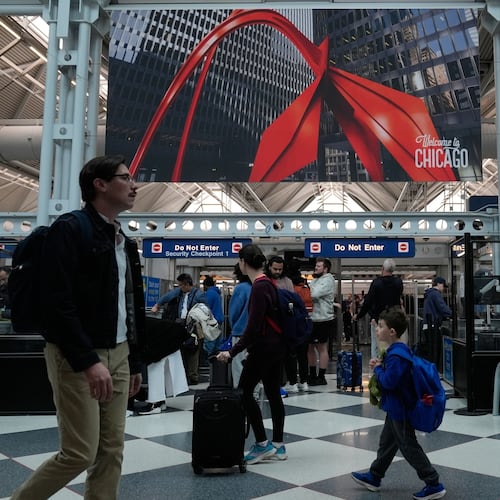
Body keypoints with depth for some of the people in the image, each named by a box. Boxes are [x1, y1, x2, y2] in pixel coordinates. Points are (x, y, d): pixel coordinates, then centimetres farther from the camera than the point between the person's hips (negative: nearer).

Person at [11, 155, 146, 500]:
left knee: (112, 451, 9)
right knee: (80, 453, -2)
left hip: (117, 355, 8)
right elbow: (58, 302, -19)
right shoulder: (70, 228, -10)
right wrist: (88, 360, -23)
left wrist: (134, 361, 15)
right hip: (78, 358, -7)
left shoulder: (124, 241, 14)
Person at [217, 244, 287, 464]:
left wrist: (232, 352, -22)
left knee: (244, 391, -1)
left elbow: (254, 326, -23)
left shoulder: (259, 287, -19)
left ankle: (262, 445, 2)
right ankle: (278, 445, 19)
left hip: (264, 347, -9)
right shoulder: (267, 283, 9)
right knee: (273, 392, 12)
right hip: (276, 346, 9)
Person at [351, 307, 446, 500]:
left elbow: (388, 381, -30)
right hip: (396, 407, 10)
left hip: (399, 409, -10)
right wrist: (381, 365, 1)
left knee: (408, 446, 2)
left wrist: (377, 368, -14)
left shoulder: (396, 355, -27)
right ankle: (374, 477, 34)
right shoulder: (398, 349, 5)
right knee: (387, 442, 20)